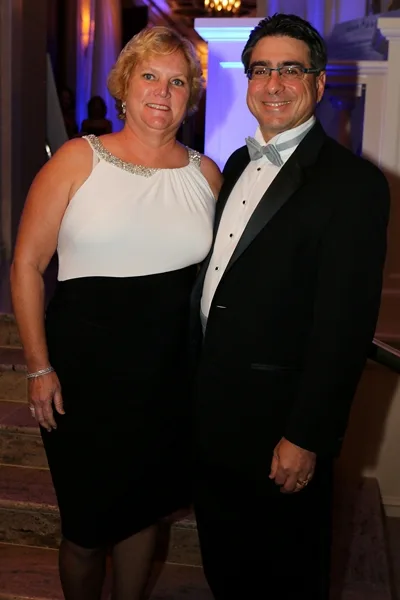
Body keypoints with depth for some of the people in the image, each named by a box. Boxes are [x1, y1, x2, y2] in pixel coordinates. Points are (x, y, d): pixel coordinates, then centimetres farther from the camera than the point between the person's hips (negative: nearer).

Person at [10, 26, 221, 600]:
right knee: (86, 524, 10)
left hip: (171, 373, 3)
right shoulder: (78, 159, -5)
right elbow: (27, 264, -5)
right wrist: (39, 368, -9)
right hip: (85, 366, -3)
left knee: (144, 506, 19)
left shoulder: (206, 174, 5)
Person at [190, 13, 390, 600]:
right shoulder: (239, 164, 9)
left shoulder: (354, 181, -15)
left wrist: (305, 436, -19)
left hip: (280, 419, -7)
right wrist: (195, 384, 10)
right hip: (212, 404, 7)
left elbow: (345, 324, -19)